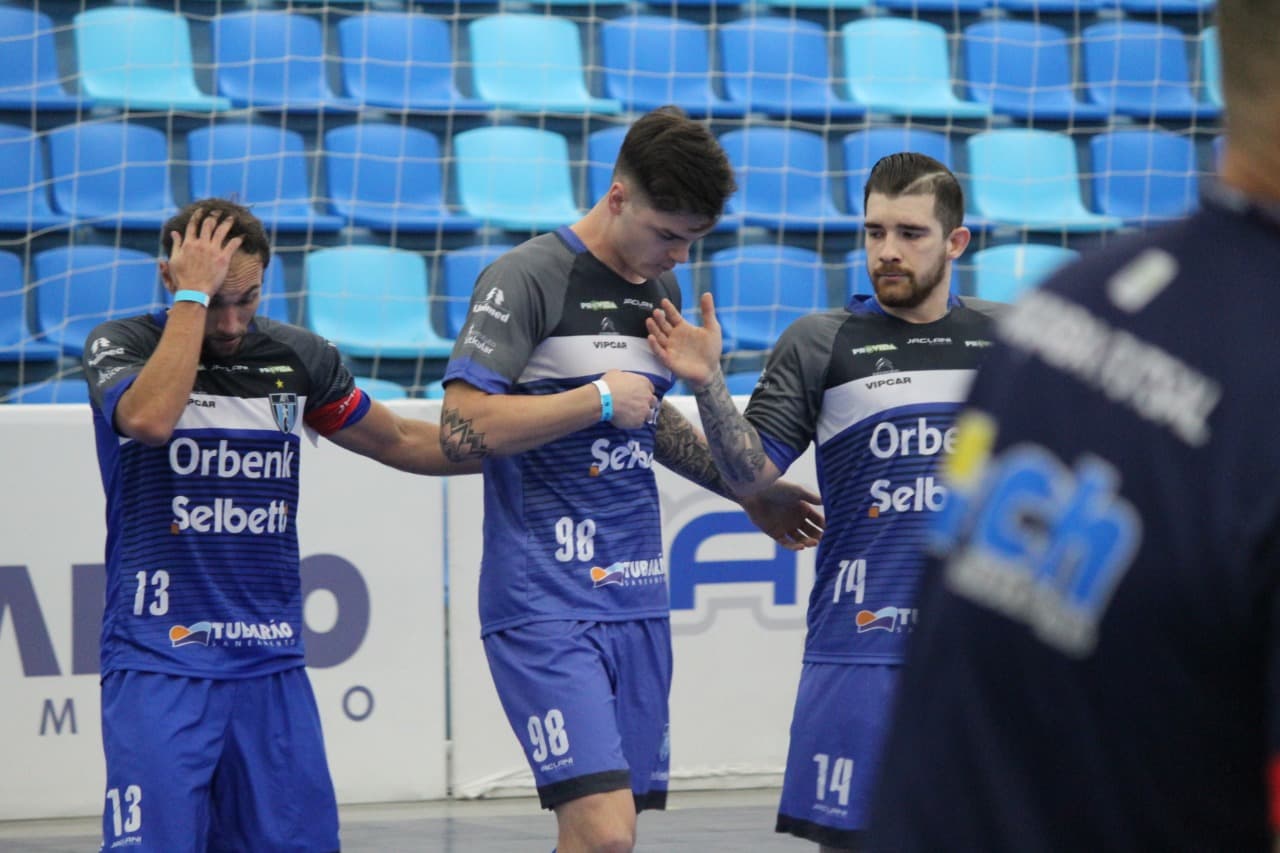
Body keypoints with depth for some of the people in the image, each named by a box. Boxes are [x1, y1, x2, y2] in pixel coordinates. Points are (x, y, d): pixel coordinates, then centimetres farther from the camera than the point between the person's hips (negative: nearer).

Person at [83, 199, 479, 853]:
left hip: (272, 661, 4)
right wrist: (192, 295, -20)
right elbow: (149, 419, -25)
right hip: (160, 658, -4)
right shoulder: (121, 345, -2)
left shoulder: (297, 357, 8)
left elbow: (401, 442, 22)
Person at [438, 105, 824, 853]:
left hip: (638, 601, 7)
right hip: (546, 608, -7)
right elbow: (462, 428, -17)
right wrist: (600, 400, -12)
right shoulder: (529, 279, -9)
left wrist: (752, 493, 30)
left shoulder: (662, 291, 15)